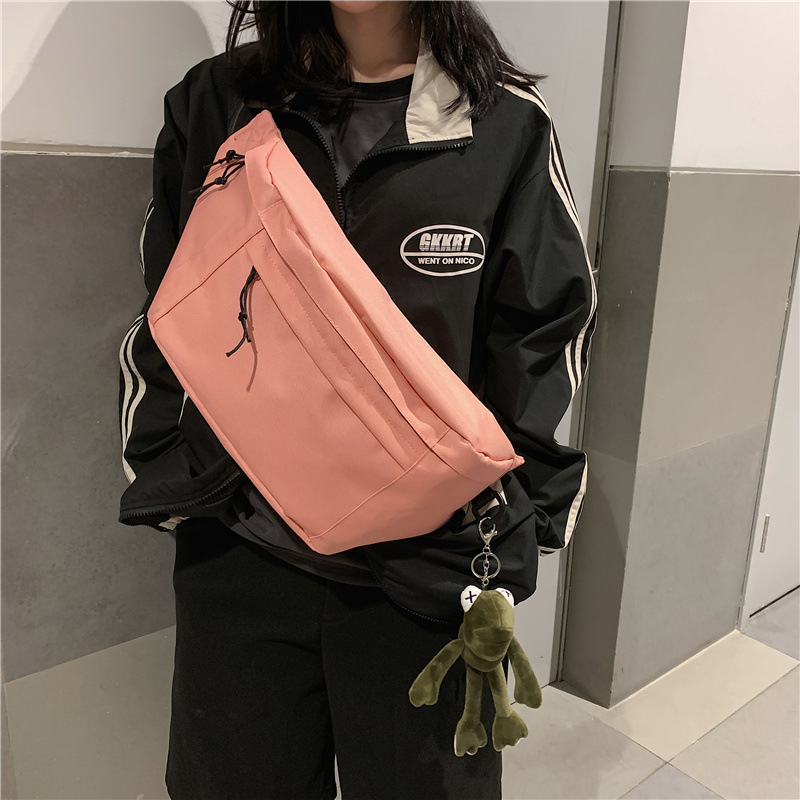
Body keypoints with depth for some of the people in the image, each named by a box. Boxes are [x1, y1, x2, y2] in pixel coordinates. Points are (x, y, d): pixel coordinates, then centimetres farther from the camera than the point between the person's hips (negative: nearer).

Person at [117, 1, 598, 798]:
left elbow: (546, 336, 1)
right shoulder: (213, 103, 4)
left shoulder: (507, 124, -2)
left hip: (429, 572, -1)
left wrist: (506, 515, -4)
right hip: (236, 553, 2)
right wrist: (164, 482, 2)